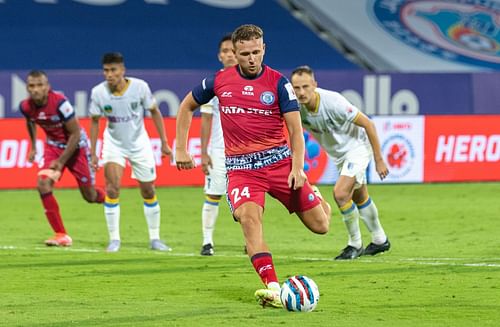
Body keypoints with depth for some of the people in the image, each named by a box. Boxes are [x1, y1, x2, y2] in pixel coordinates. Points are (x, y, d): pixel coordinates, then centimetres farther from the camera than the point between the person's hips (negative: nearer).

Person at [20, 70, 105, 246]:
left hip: (75, 146, -4)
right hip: (53, 145, 4)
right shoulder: (26, 106, -14)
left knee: (90, 196, 3)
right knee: (43, 184, -19)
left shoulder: (60, 102, -30)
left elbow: (75, 134, -22)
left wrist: (61, 161, -21)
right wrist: (33, 147, 14)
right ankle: (61, 235, -11)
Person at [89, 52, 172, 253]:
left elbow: (154, 112, -4)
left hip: (139, 143, 1)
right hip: (113, 144, -1)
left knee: (148, 191, 6)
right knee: (112, 188, -18)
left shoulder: (140, 87, -19)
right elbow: (94, 122, -3)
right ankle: (114, 239, -10)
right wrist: (93, 152, -3)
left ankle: (155, 239, 20)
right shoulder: (98, 92, -17)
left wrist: (164, 142, -3)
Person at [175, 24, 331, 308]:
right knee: (249, 217, -29)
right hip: (241, 166, 0)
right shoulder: (219, 81, 3)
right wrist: (181, 149, 13)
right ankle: (273, 289, -35)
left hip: (279, 159, 0)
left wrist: (297, 168, -19)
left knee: (320, 226, 0)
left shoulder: (278, 83, -4)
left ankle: (315, 199, 39)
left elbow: (295, 129, -5)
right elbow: (187, 106, 19)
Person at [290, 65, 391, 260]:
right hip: (338, 154, 7)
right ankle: (380, 240, 39)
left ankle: (355, 244, -3)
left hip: (357, 147, -7)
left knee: (340, 193, -21)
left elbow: (368, 124, -24)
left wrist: (379, 160, -19)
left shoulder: (333, 102, -33)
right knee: (359, 197, 20)